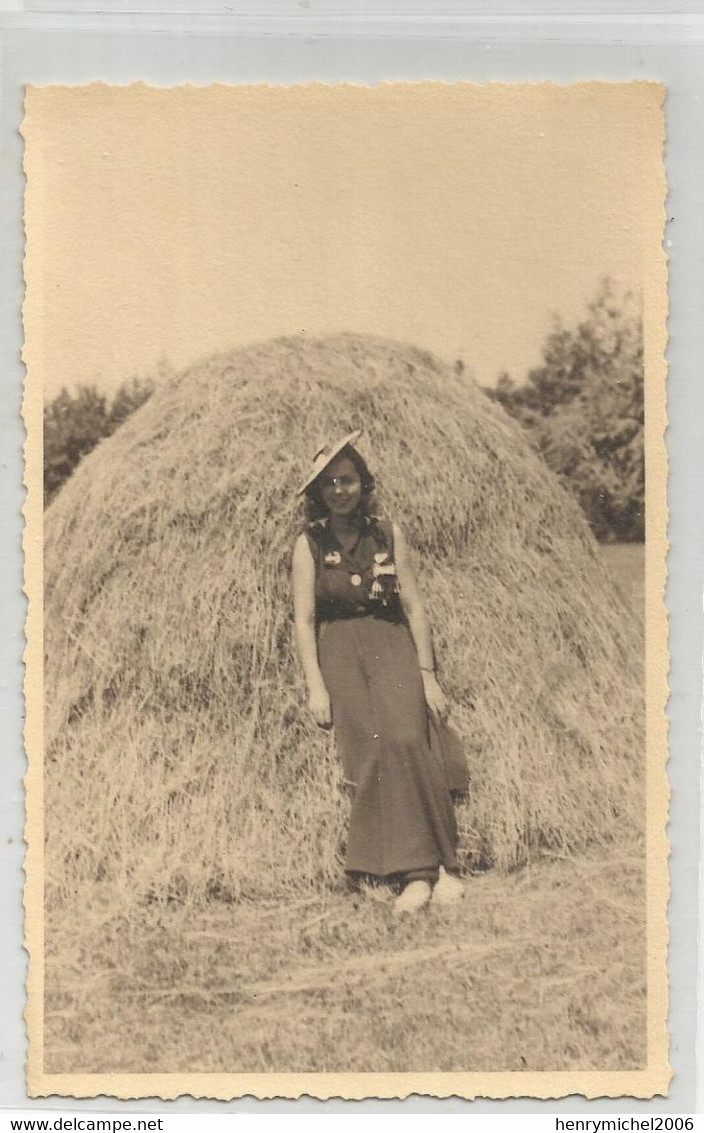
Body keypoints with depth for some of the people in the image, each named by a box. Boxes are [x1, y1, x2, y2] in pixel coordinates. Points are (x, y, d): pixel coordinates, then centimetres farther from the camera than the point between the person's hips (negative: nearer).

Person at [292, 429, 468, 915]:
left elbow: (414, 605, 8)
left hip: (392, 646, 1)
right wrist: (315, 686, -5)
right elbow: (304, 619, 4)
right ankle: (426, 870, -20)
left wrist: (427, 674, 0)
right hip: (340, 653, 0)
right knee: (375, 749, -22)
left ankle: (421, 870, -20)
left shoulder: (388, 534, 10)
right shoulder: (309, 543, 7)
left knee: (406, 738, -25)